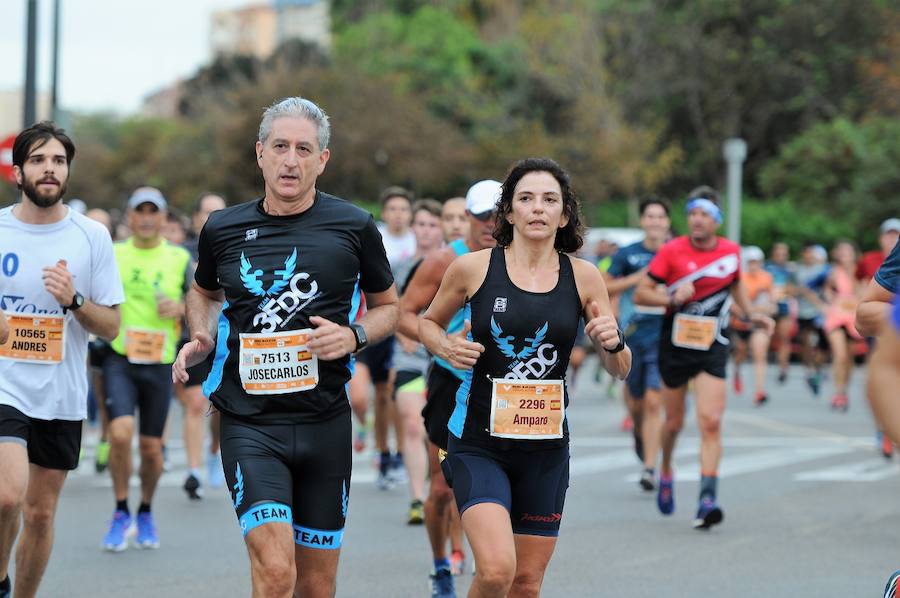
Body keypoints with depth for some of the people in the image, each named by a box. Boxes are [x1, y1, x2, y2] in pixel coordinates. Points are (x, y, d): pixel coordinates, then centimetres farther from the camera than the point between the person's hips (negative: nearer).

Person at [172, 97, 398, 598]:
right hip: (249, 421, -1)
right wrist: (201, 340, 4)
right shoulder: (223, 229, 2)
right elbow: (204, 291, 24)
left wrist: (354, 336, -7)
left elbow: (389, 306, 14)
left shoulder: (353, 227, 0)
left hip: (325, 421, 1)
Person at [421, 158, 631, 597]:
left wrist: (613, 343, -16)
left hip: (546, 448, 3)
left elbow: (619, 370, 7)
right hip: (478, 442, -3)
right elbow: (428, 322, 14)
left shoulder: (583, 277, 1)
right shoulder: (473, 268, -4)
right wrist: (445, 347, -8)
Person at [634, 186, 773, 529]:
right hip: (675, 347, 0)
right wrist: (672, 298, -23)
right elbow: (640, 294, -7)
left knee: (710, 422, -15)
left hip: (712, 349, 0)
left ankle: (707, 500, -19)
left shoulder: (731, 252, 1)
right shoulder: (671, 251, -8)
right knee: (674, 422, 12)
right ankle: (666, 473, 43)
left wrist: (751, 314, 10)